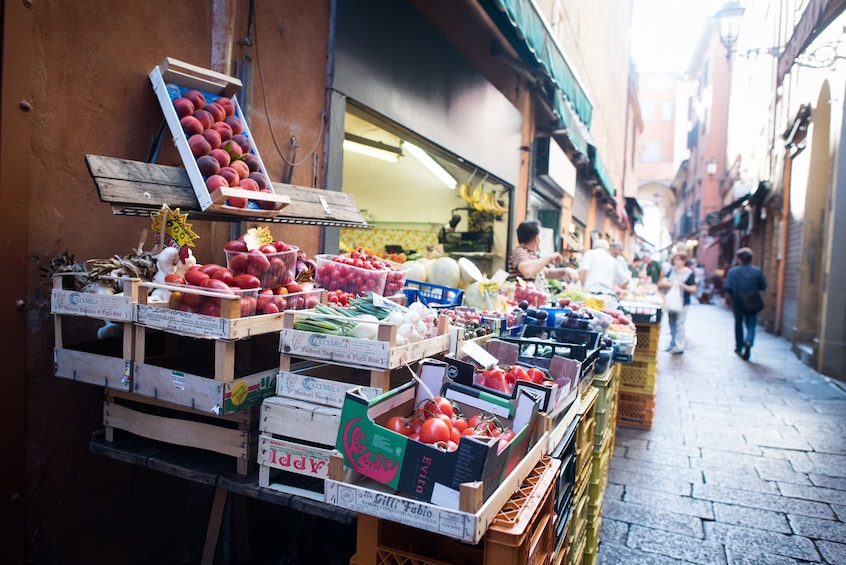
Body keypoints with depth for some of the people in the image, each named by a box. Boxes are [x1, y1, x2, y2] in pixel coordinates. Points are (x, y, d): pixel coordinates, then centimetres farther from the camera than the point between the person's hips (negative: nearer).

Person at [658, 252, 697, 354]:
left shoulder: (689, 273, -6)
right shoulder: (672, 270, 8)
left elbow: (693, 290, -8)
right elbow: (661, 283, 4)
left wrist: (682, 285, -21)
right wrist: (668, 284, -16)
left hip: (682, 302, -6)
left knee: (679, 324, -7)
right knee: (672, 324, 12)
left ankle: (679, 347, -2)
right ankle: (672, 345, 22)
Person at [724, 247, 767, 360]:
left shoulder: (732, 271, -12)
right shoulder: (757, 271, -8)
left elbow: (727, 287, -15)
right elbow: (763, 286, -3)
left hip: (737, 303, 0)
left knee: (738, 323, 18)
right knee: (751, 325, 7)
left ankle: (739, 347, 26)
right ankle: (748, 341, -22)